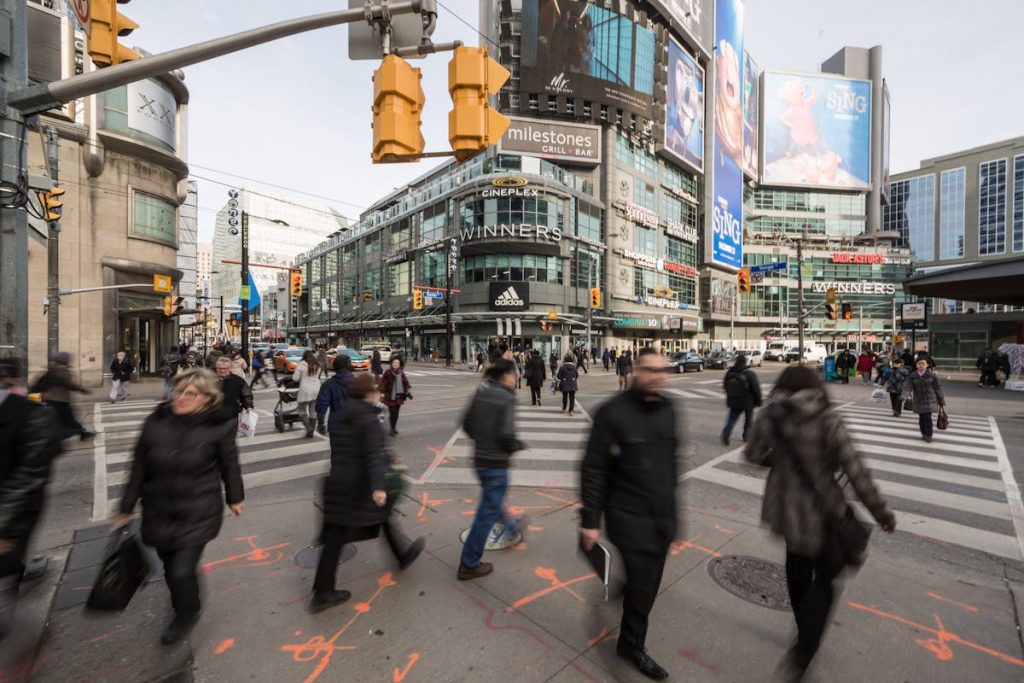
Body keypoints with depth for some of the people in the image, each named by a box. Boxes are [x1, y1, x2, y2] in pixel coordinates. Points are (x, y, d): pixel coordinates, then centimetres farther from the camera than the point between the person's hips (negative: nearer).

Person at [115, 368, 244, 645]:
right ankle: (184, 608, 50)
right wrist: (127, 507, 10)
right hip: (159, 512, 4)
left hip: (198, 514, -4)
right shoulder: (155, 423, -6)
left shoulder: (218, 428, -15)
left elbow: (229, 465, -2)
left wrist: (235, 497, 8)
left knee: (182, 571, -3)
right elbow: (139, 467, 5)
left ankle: (186, 615, 30)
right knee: (170, 568, 19)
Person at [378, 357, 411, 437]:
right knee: (392, 413, -7)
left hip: (399, 396, 5)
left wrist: (408, 392, 9)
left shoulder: (402, 373, 6)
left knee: (396, 413, 12)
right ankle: (392, 429, 3)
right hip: (390, 396, -5)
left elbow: (405, 383, 12)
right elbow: (383, 383, -9)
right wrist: (382, 392, -13)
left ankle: (394, 428, 26)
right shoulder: (388, 373, -8)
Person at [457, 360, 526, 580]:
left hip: (480, 459, 8)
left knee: (493, 500, 27)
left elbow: (466, 423, 6)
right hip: (496, 463, -8)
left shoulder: (480, 393, 1)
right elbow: (506, 435, -25)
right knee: (488, 511, 6)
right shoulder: (507, 398, -20)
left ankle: (512, 530, 53)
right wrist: (519, 445, -5)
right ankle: (469, 565, 18)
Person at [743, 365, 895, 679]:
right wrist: (882, 513, -1)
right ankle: (801, 655, 11)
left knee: (797, 565, 27)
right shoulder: (828, 420, -17)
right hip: (821, 510, -3)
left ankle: (804, 629, 47)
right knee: (825, 577, 17)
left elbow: (753, 454, 3)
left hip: (785, 506, 3)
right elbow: (856, 472, -14)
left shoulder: (770, 415, -9)